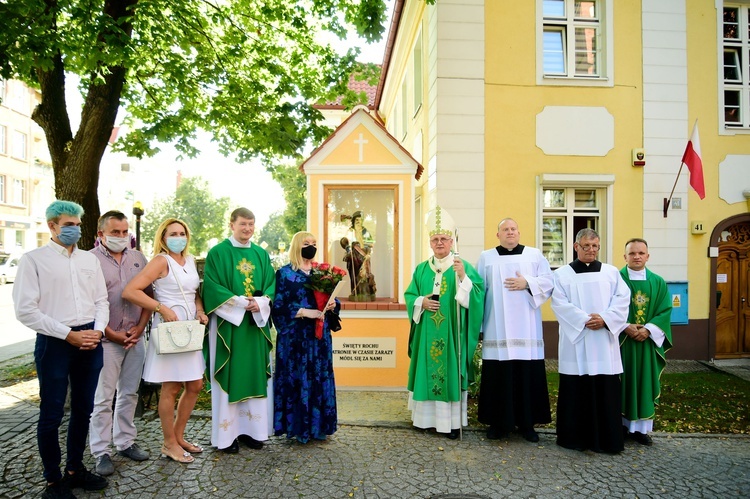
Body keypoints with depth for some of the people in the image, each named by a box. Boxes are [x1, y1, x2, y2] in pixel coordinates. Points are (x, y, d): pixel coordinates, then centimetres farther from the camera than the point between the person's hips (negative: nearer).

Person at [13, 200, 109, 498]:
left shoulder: (90, 259, 10)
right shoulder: (33, 259, -4)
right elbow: (25, 310, -10)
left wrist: (98, 330, -6)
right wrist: (69, 334, -14)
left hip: (90, 341, 5)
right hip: (54, 342, -5)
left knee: (83, 409, 14)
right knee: (51, 414, 5)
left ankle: (75, 469, 31)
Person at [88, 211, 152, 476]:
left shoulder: (138, 258, 8)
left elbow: (148, 295, 10)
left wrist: (140, 327, -2)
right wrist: (112, 334, -11)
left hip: (135, 339, 5)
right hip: (106, 341, -4)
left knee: (129, 394, 14)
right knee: (103, 399, 2)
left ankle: (125, 442, 27)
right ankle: (101, 452, 15)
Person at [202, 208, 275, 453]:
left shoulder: (261, 254, 12)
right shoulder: (217, 253, -2)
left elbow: (271, 285, 7)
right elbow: (212, 286, -10)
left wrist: (260, 302, -12)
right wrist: (240, 302, -19)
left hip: (256, 322, 5)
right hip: (228, 323, -4)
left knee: (254, 375, 8)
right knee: (229, 377, 0)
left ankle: (251, 428, 20)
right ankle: (227, 434, 10)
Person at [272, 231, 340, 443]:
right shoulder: (284, 273, -3)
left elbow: (332, 300, 15)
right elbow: (278, 305, -10)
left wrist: (333, 305, -8)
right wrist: (304, 312, -19)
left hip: (320, 336, 5)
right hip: (295, 337, -5)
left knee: (319, 379, 8)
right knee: (296, 378, -1)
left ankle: (317, 426, 19)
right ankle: (297, 426, 12)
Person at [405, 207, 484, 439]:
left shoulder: (464, 266, -1)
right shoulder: (421, 269, 9)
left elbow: (477, 296, -11)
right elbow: (409, 295, 9)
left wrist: (463, 276, -24)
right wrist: (421, 302, -11)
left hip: (452, 333, -3)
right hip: (427, 333, 3)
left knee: (451, 373, 1)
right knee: (427, 371, 9)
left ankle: (453, 421, 12)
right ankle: (427, 416, 23)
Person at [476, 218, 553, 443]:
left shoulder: (535, 255, 11)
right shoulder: (486, 257, 9)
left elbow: (548, 281, 4)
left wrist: (527, 283, -12)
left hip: (526, 329, 1)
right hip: (497, 329, 0)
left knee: (528, 375, 2)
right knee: (498, 375, 1)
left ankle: (527, 423, 16)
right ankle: (498, 422, 13)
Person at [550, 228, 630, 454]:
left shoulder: (611, 272, 12)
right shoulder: (562, 274, 5)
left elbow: (622, 299, 2)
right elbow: (559, 303, -6)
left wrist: (605, 319, -13)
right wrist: (584, 320, -16)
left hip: (605, 342, 2)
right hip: (575, 341, -2)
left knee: (606, 392, 3)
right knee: (575, 391, 2)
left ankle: (607, 439, 14)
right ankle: (575, 437, 12)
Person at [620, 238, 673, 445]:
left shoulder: (658, 282, 7)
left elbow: (665, 311, 1)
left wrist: (648, 329, -13)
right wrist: (625, 327, -18)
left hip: (648, 341, 3)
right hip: (621, 340, -2)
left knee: (645, 383, 6)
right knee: (622, 383, 3)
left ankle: (641, 427, 15)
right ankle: (620, 425, 13)